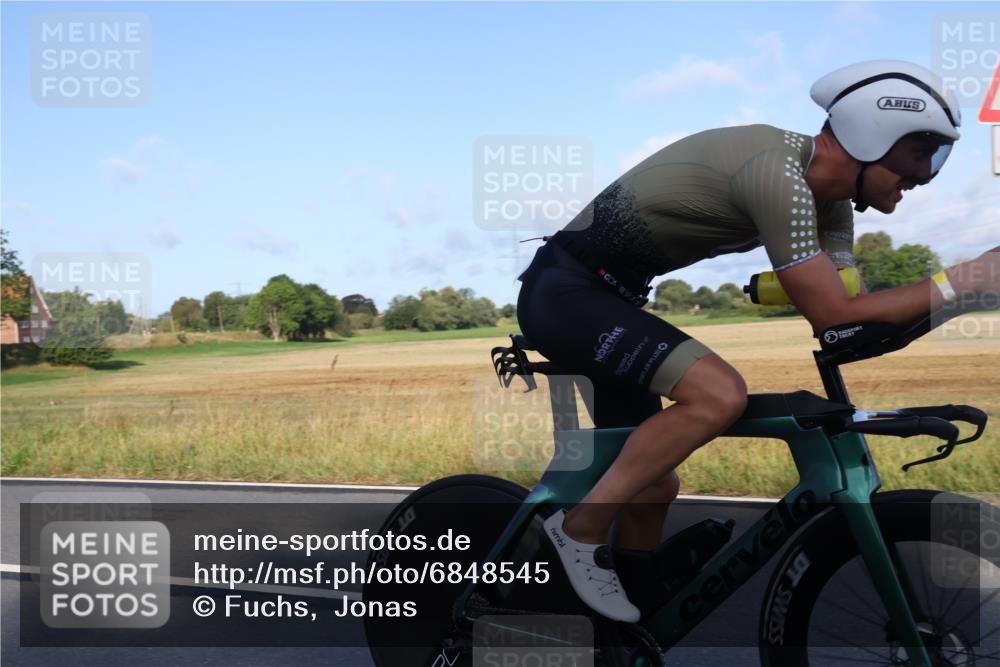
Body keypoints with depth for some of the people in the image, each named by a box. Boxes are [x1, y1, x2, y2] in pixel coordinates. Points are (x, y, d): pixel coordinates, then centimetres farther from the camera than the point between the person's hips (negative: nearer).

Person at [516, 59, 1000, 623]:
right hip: (564, 290, -10)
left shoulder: (826, 193, 4)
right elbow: (833, 317, -24)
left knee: (654, 486, 13)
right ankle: (580, 528, -11)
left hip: (598, 294, 10)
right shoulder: (781, 175, -26)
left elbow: (846, 301, 3)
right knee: (719, 394, -29)